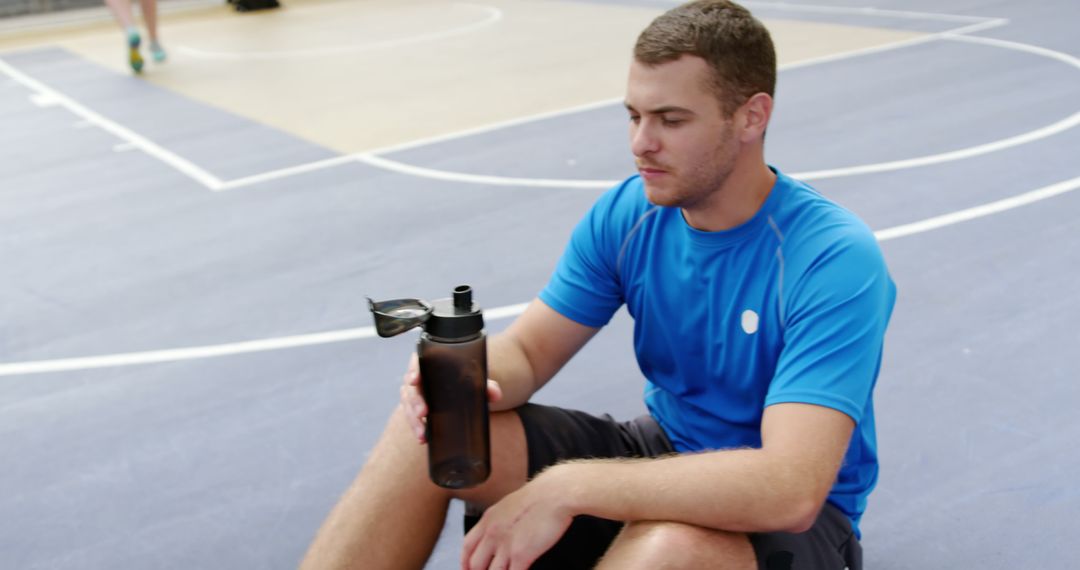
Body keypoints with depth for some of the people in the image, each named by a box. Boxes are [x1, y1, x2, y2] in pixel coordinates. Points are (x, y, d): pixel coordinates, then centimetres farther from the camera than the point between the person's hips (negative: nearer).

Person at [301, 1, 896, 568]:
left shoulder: (834, 260, -25)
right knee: (433, 428, -14)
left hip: (791, 522, -5)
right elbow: (527, 349, -3)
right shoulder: (626, 214, -6)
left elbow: (792, 490, -34)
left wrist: (568, 486, -36)